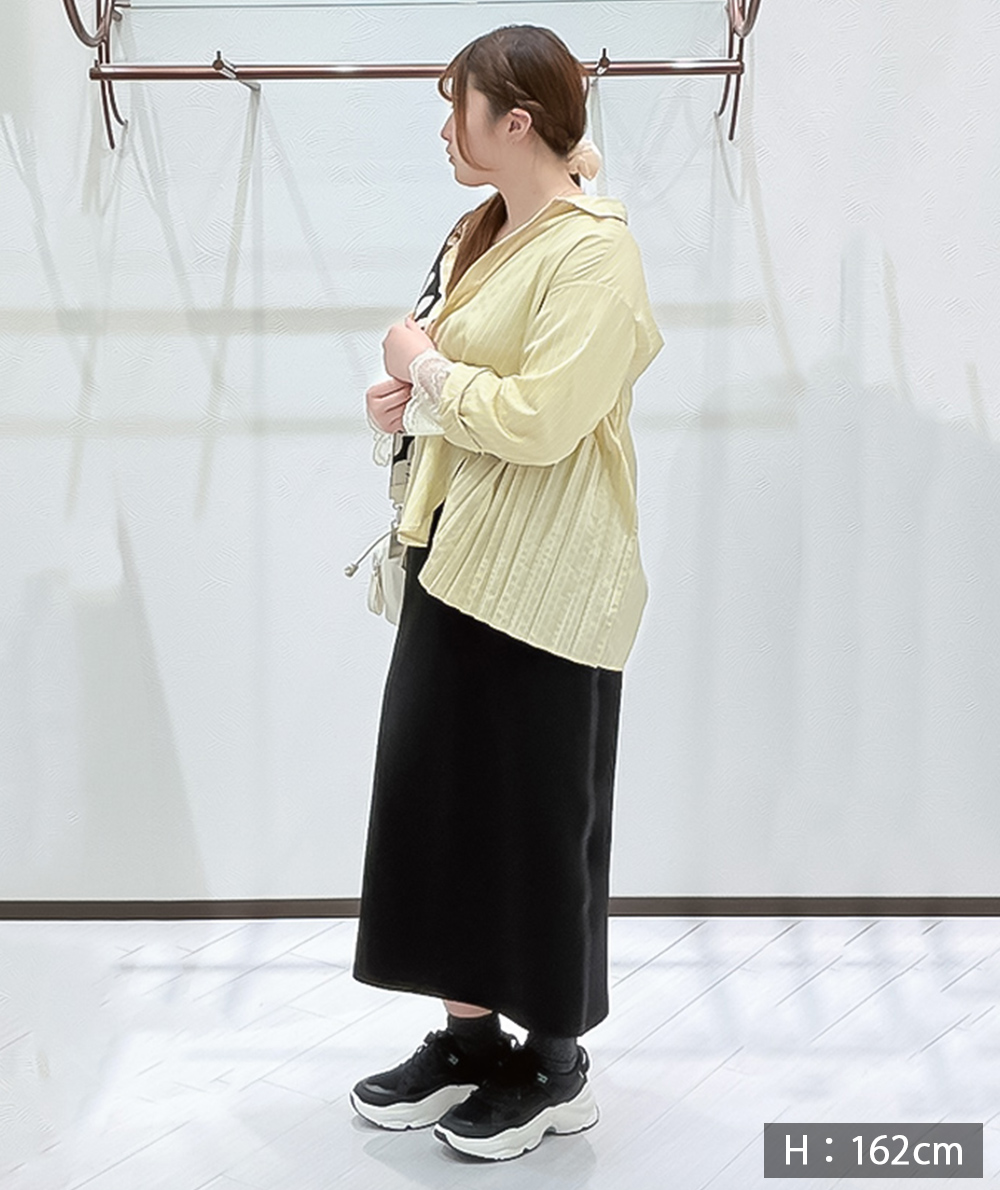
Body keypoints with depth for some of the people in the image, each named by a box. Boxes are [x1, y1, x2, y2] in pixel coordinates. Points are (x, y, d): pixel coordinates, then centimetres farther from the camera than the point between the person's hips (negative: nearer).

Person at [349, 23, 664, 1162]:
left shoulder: (592, 251, -15)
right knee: (437, 795, 12)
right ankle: (467, 1035, 27)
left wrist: (427, 370, -12)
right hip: (456, 555, 9)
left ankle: (555, 1063, 20)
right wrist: (414, 397, 3)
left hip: (540, 584, -9)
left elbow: (540, 418, -24)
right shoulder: (481, 234, 13)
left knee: (533, 817, 2)